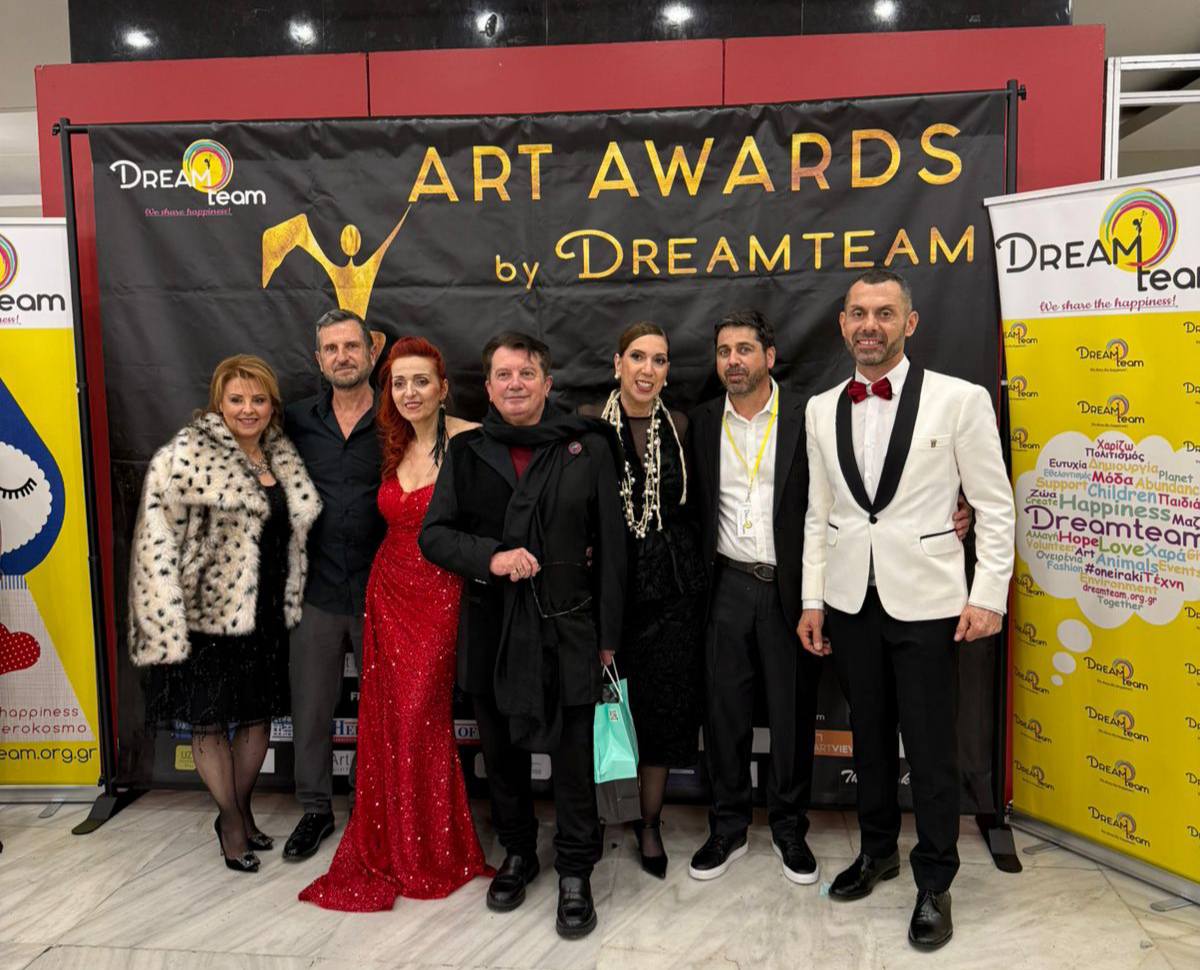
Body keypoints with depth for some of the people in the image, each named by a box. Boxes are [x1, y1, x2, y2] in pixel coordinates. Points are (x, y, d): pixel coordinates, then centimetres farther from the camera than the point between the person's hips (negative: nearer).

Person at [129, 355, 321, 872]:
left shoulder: (281, 456, 6)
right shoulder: (187, 455, -13)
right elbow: (158, 538, -17)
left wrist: (289, 602, 13)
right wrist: (168, 624, -20)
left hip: (266, 613, 6)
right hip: (208, 615, -5)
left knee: (259, 714, 15)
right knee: (209, 721, 8)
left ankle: (242, 808, 36)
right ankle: (231, 820, 27)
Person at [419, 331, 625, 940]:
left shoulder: (588, 446, -1)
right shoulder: (466, 451, 5)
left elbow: (610, 546, 0)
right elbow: (434, 534, 3)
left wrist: (607, 635, -1)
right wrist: (490, 557, -16)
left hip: (567, 630, -2)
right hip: (492, 632, 3)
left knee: (574, 757, 5)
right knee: (502, 754, 16)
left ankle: (575, 873, 24)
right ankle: (516, 853, 38)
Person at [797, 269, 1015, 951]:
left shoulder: (960, 400, -7)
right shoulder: (822, 410, 5)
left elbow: (995, 507, -4)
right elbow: (819, 515, 9)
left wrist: (989, 596, -9)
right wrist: (813, 600, 6)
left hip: (926, 601, -3)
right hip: (850, 603, 4)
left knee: (932, 748, 6)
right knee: (870, 735, 17)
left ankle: (935, 883, 25)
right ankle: (878, 850, 37)